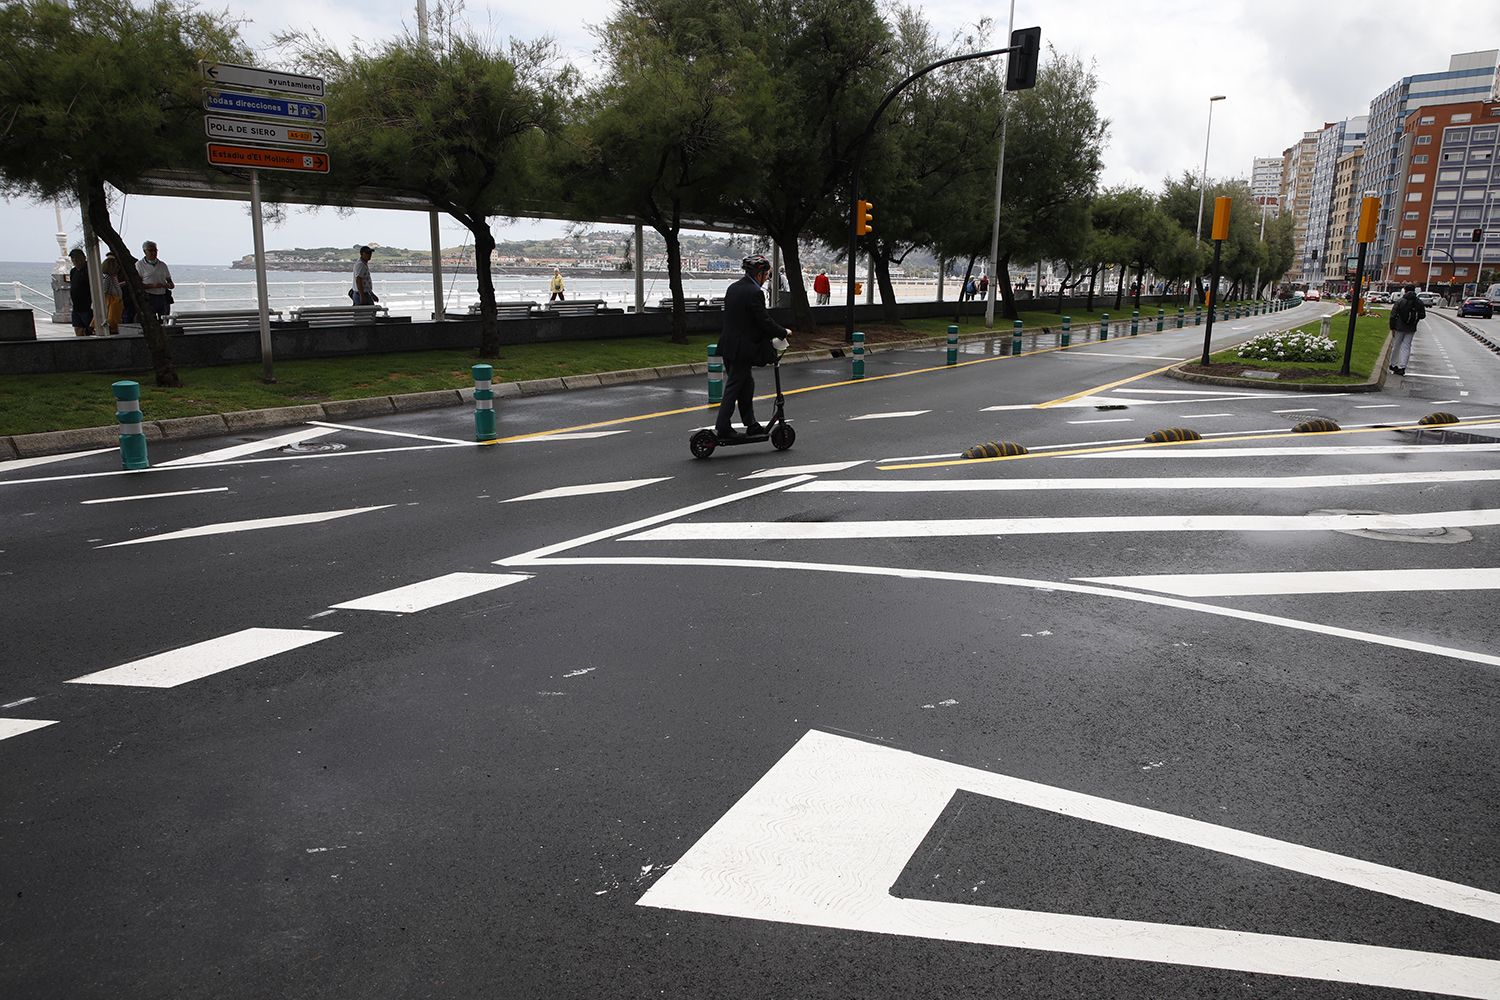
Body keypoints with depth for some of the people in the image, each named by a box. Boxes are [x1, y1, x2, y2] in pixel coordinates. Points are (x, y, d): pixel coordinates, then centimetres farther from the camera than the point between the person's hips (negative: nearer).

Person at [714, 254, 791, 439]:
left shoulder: (733, 288, 11)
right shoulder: (754, 293, -17)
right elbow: (765, 321, -17)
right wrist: (783, 332, -1)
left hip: (729, 345, 9)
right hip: (742, 349, -9)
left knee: (746, 384, 16)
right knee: (734, 387, -2)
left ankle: (751, 424, 22)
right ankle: (722, 427, 1)